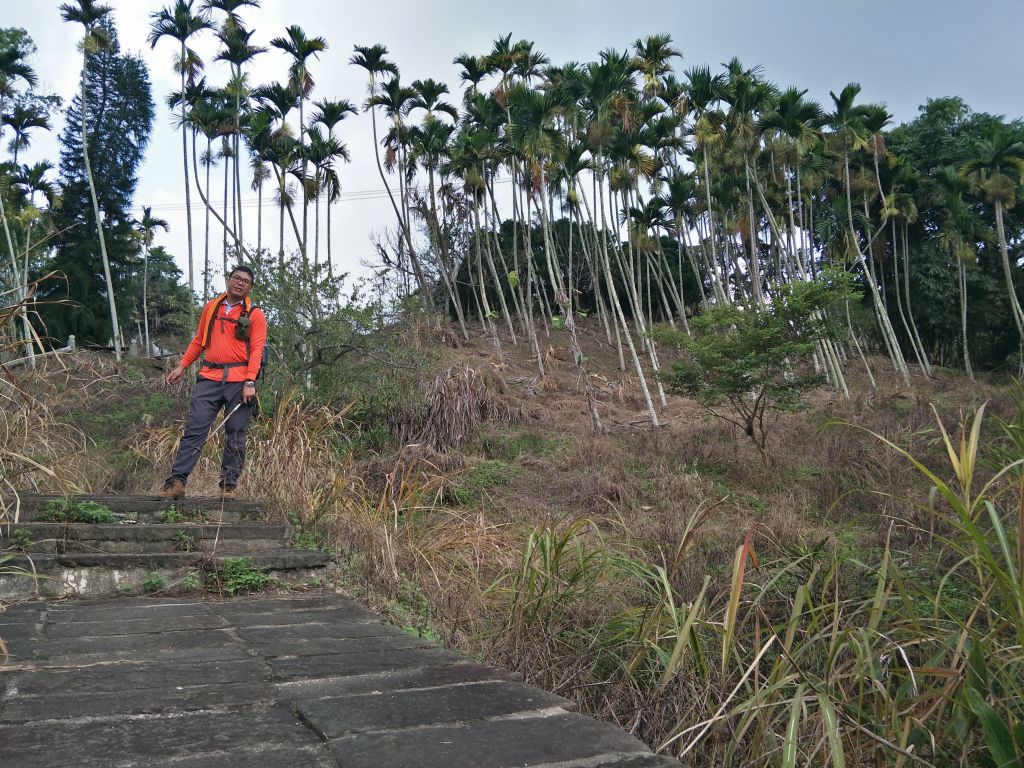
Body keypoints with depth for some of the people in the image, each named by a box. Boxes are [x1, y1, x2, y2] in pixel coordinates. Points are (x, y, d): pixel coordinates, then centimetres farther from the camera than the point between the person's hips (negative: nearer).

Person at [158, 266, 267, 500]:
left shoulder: (255, 314, 4)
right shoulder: (211, 307, 16)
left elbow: (257, 349, -5)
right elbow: (198, 340, 23)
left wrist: (250, 382, -15)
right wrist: (182, 366, 15)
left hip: (239, 381, -2)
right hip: (210, 378, 3)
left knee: (235, 435, 1)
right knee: (194, 429, -3)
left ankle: (229, 485, 9)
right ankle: (177, 481, -2)